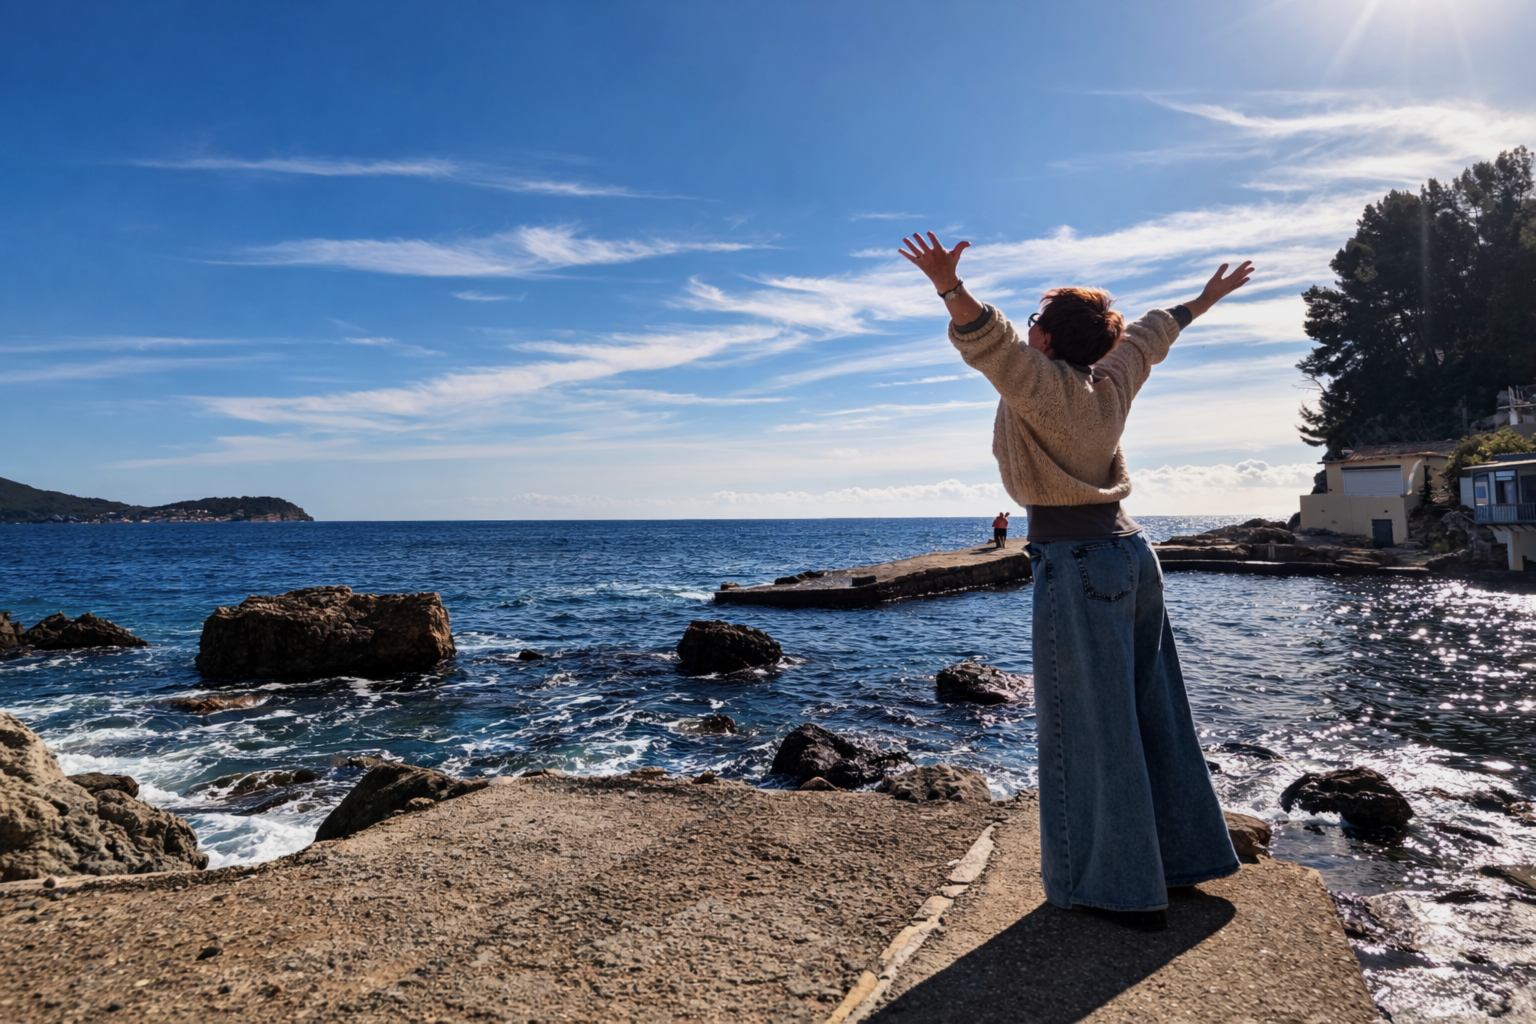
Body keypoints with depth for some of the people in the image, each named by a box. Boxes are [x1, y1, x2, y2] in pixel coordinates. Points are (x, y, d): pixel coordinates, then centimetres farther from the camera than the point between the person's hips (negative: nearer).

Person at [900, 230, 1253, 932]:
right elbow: (1149, 335, 28)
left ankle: (1119, 889, 8)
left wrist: (950, 288, -43)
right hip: (1129, 550, 9)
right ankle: (1180, 857, 32)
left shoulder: (1045, 386, -11)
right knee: (1151, 712, 17)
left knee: (1091, 725, -1)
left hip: (1076, 563, -9)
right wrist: (1202, 301, 44)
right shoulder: (1110, 383, 10)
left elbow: (992, 343, -29)